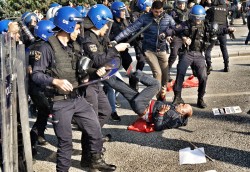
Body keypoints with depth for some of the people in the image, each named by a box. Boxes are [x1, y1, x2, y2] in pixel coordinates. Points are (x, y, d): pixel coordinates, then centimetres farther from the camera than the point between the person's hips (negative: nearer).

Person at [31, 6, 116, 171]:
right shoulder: (48, 48, -12)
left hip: (79, 99, 7)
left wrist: (95, 71, -2)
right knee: (65, 140, 3)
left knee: (95, 129, 12)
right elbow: (36, 75, -14)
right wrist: (56, 81, -28)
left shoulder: (75, 46, 10)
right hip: (60, 102, -6)